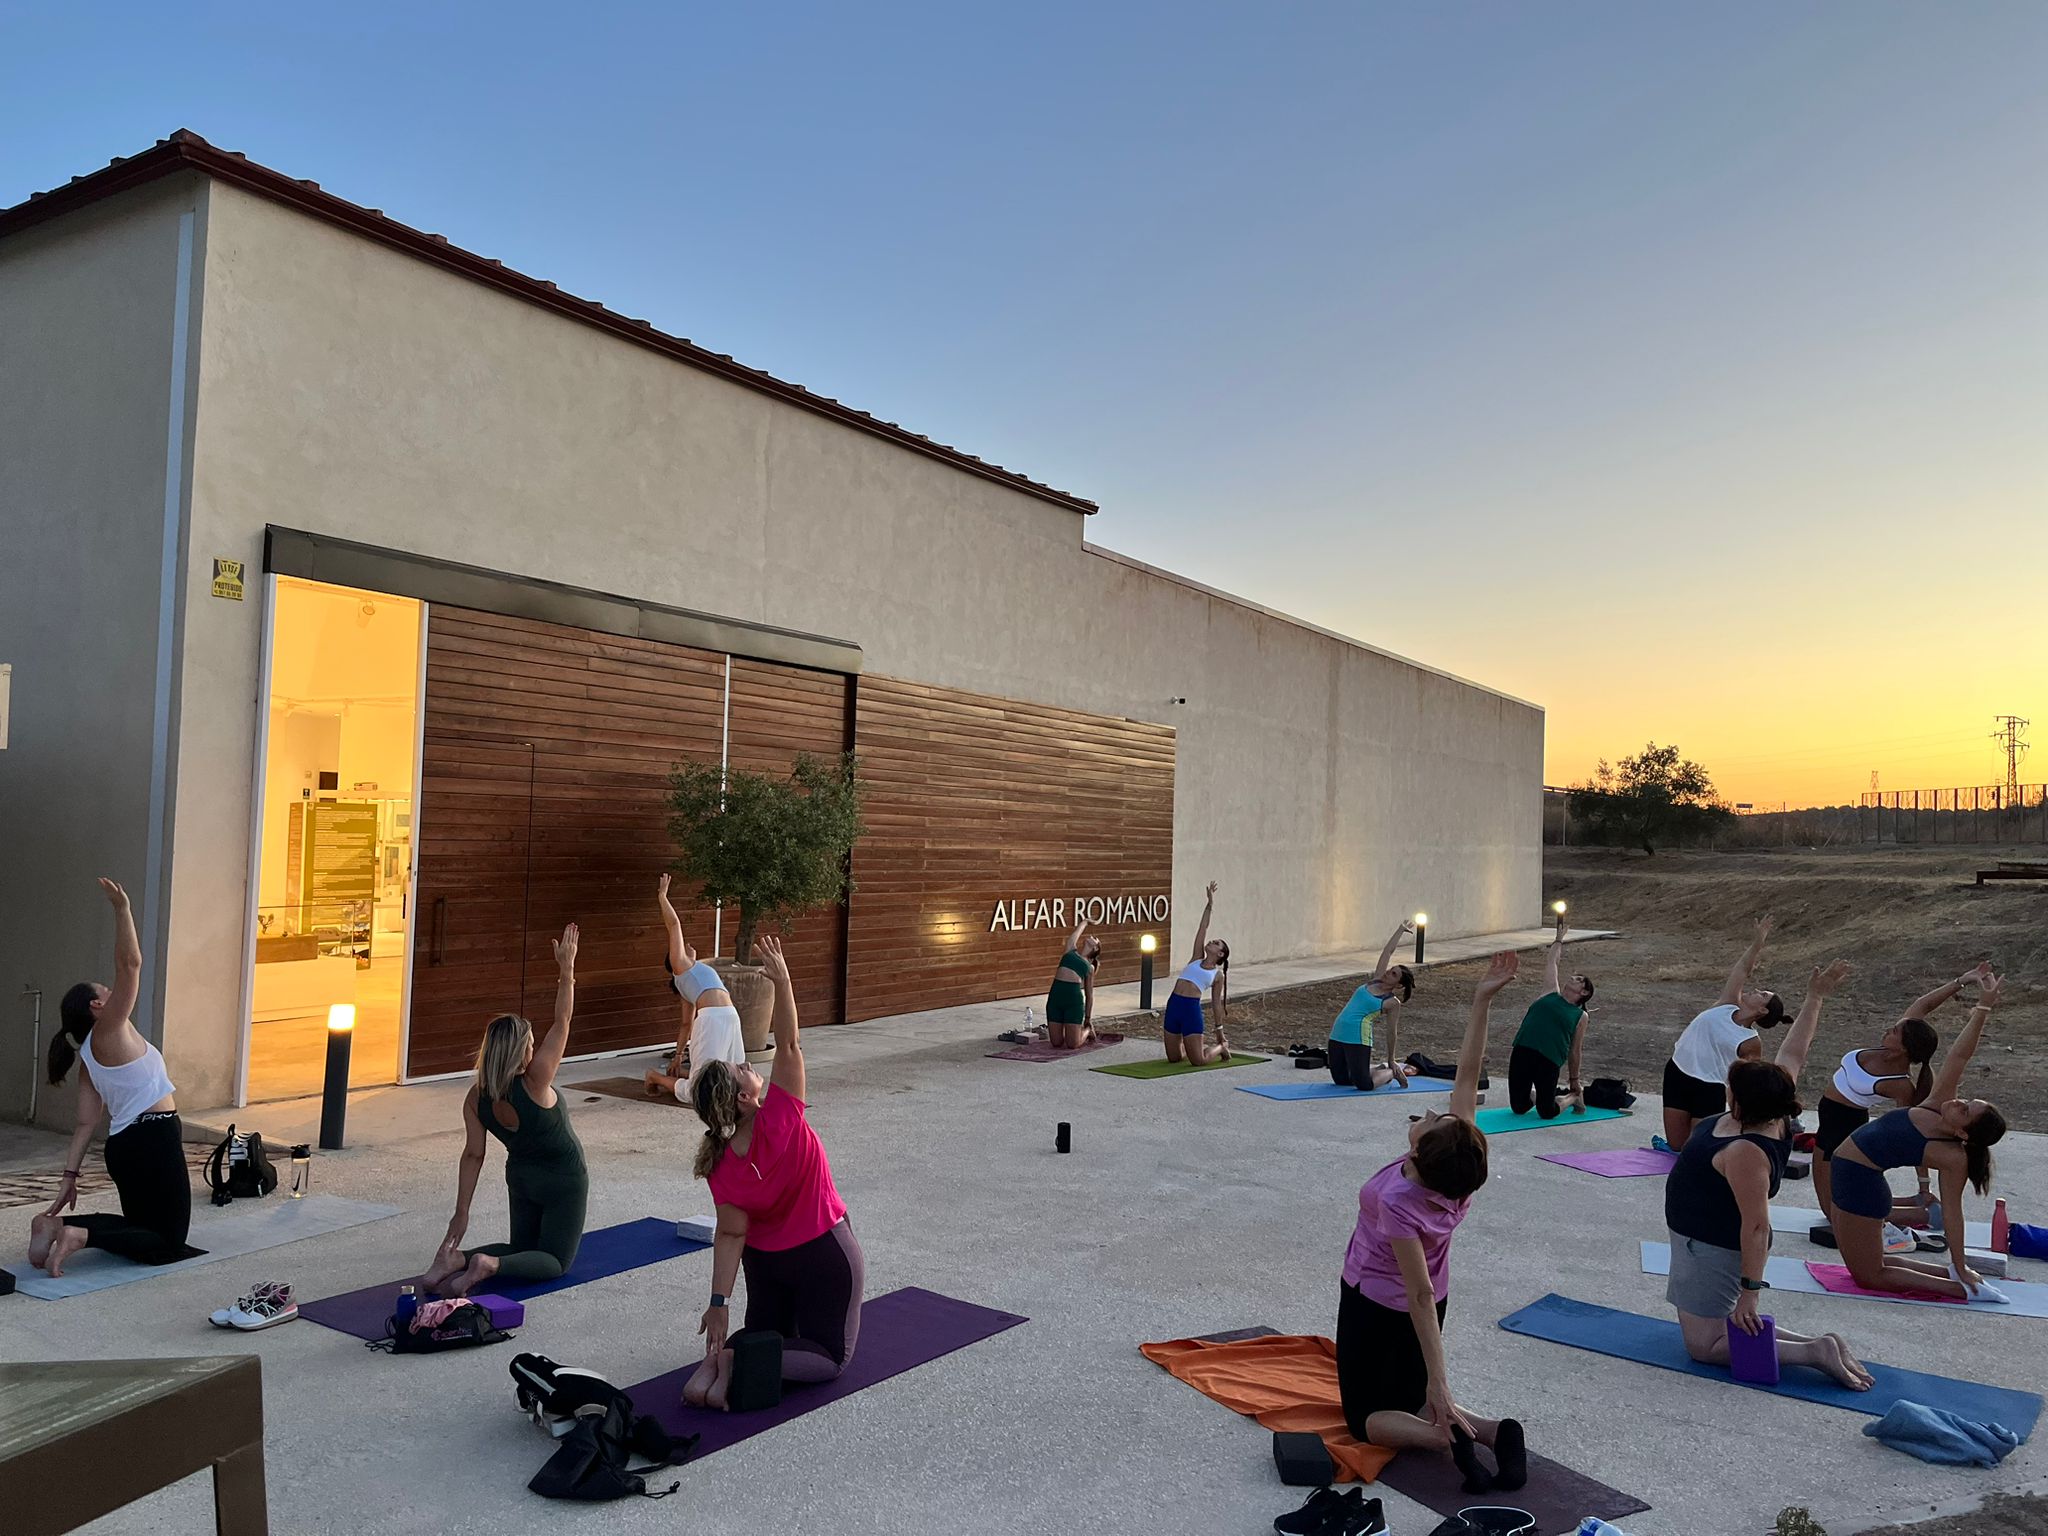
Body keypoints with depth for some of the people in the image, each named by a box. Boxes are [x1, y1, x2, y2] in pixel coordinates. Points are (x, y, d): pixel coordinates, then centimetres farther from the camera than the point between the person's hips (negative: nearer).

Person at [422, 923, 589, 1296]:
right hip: (564, 1179, -6)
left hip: (520, 1176, 6)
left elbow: (472, 1155, -8)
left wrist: (461, 1212, 0)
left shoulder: (475, 1098, -13)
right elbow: (562, 1022, -25)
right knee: (556, 1261, 5)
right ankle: (490, 1265, -23)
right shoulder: (534, 1084, -28)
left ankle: (456, 1256, -4)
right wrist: (566, 968, -20)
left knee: (523, 1248, 24)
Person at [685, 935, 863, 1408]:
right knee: (830, 1355, 8)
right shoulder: (781, 1119, -30)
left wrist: (719, 1302, -11)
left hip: (765, 1261, 5)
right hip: (825, 1253, -4)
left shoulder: (719, 1167, -17)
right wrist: (782, 979, -34)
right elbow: (788, 1044, -29)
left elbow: (731, 1236, -17)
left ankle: (719, 1356, -7)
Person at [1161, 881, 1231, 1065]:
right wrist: (1209, 906, 10)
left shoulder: (1218, 975, 8)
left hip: (1192, 1008, -4)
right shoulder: (1196, 959, 16)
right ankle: (1196, 1047, 37)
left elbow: (1216, 1003, 12)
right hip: (1173, 1005, 4)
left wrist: (1219, 1030, 14)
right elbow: (1203, 928, 13)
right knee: (1173, 1057, 8)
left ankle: (1221, 1047, 24)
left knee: (1198, 1061, -5)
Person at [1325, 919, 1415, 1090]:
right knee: (1340, 1080, 10)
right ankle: (1380, 1069, 31)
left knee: (1364, 1084, -11)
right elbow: (1387, 951, 14)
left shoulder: (1393, 1003, -2)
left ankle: (1391, 1072, 18)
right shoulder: (1376, 981, 12)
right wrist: (1401, 930, 21)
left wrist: (1391, 1061, 8)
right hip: (1338, 1034, 7)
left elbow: (1392, 1033, 3)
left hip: (1358, 1038, -7)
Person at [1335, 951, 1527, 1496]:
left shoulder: (1398, 1201, -36)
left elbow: (1422, 1297, -35)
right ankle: (1491, 1429, -8)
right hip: (1411, 1306, 6)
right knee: (1410, 1403, 21)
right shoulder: (1461, 1168, -21)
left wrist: (1439, 1383, -32)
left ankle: (1448, 1435, -19)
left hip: (1374, 1307, -6)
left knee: (1367, 1418, 10)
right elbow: (1467, 1075, -18)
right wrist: (1482, 1002, -22)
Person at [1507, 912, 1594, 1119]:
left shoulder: (1581, 1016, 13)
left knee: (1546, 1112, -5)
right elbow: (1551, 962, 26)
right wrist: (1559, 940, 39)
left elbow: (1574, 1051, 16)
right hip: (1522, 1051, 3)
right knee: (1518, 1107, -1)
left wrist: (1575, 1082, 17)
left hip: (1549, 1060, -3)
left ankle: (1574, 1097, 26)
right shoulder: (1551, 993, 19)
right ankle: (1533, 1095, 34)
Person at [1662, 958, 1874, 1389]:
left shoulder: (1746, 1152, -30)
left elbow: (1757, 1227, -29)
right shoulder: (1773, 1114, -7)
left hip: (1712, 1250, -10)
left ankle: (1814, 1353, -6)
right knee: (1725, 1329, 21)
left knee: (1705, 1346, -1)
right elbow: (1793, 1053, 3)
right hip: (1714, 1242, 10)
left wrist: (1750, 1291, -25)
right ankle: (1819, 1344, 11)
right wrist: (1815, 997, 10)